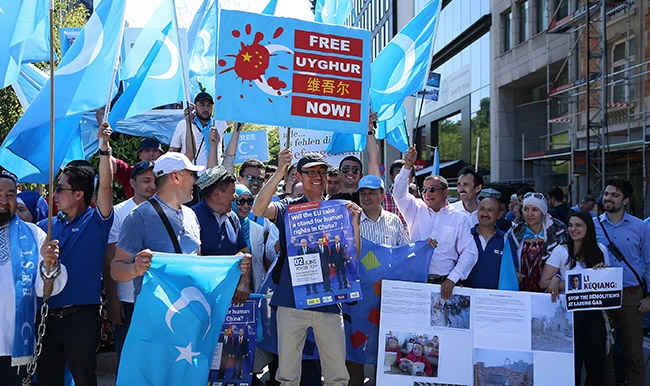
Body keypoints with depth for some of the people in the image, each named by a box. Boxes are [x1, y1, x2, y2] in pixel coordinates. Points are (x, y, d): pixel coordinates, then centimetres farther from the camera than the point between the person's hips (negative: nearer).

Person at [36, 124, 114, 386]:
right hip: (49, 315, 5)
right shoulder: (47, 225, 11)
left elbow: (106, 186, -17)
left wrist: (104, 147, -26)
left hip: (81, 316, -5)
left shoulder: (95, 221, -4)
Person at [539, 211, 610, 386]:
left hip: (594, 312, 3)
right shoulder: (561, 251, -3)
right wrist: (571, 285, -17)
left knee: (596, 364, 4)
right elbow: (544, 282, -6)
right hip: (571, 312, -2)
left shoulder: (601, 250, 5)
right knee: (573, 364, 2)